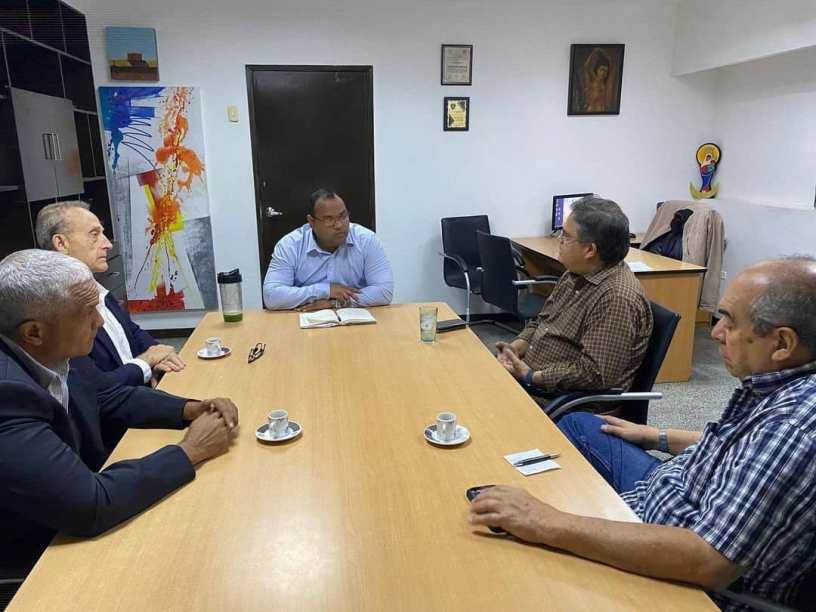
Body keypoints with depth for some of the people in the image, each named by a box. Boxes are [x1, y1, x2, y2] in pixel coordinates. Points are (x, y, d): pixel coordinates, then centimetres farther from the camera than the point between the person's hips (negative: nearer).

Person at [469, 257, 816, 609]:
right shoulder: (774, 384, -8)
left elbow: (708, 562, -39)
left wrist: (549, 525, -38)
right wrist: (657, 437, 20)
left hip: (685, 579, -8)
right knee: (579, 425, 17)